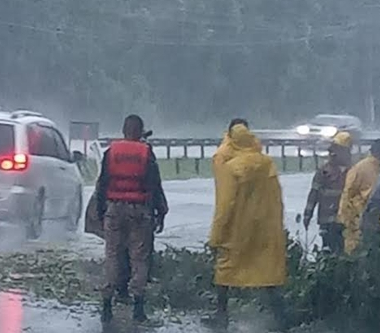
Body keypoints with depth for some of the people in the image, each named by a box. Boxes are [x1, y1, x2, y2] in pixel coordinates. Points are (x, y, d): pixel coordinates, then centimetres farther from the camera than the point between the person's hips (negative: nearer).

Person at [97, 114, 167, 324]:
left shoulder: (111, 152, 2)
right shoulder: (146, 153, -1)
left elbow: (102, 184, 5)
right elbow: (155, 186, 0)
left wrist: (100, 211, 11)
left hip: (114, 209, 1)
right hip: (140, 211, -1)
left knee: (112, 257, 6)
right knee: (139, 258, 3)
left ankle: (107, 305, 4)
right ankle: (138, 306, -1)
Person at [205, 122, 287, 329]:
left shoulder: (229, 167, -13)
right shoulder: (267, 164, 0)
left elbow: (225, 205, -12)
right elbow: (277, 200, 6)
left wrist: (216, 237, -5)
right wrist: (277, 229, 15)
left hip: (237, 229, -4)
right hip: (266, 228, 4)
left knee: (226, 268, 10)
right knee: (269, 269, 9)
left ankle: (222, 314, 12)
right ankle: (279, 315, 6)